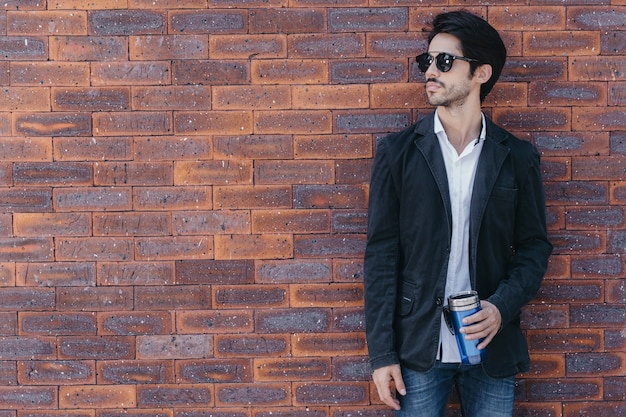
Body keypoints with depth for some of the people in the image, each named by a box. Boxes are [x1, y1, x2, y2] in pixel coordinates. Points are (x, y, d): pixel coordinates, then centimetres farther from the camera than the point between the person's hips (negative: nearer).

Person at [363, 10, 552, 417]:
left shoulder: (518, 157, 2)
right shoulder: (398, 151, -1)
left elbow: (534, 246, 7)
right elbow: (382, 253, -2)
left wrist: (502, 306, -12)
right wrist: (382, 353, -6)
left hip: (492, 347, 1)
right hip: (418, 348, -1)